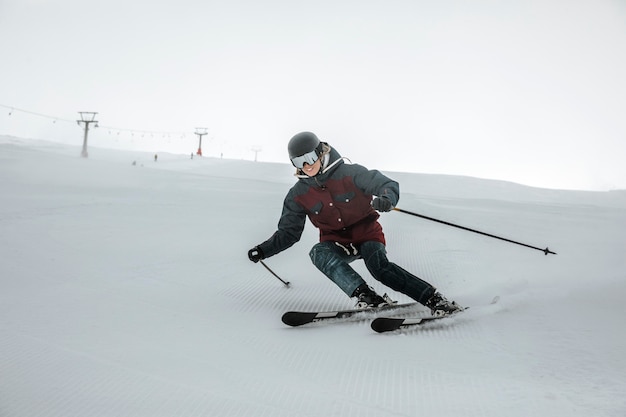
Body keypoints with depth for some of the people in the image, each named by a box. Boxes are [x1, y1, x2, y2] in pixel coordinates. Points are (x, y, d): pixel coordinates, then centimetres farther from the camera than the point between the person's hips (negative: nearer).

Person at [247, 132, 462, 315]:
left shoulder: (349, 173, -11)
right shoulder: (298, 195, 0)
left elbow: (388, 184, -16)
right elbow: (288, 231, 6)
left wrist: (386, 199, -41)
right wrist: (264, 250, -8)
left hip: (367, 232, -3)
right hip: (337, 242, 3)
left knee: (380, 267, -31)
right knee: (318, 253, -31)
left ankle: (434, 298, -25)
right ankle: (365, 295, -42)